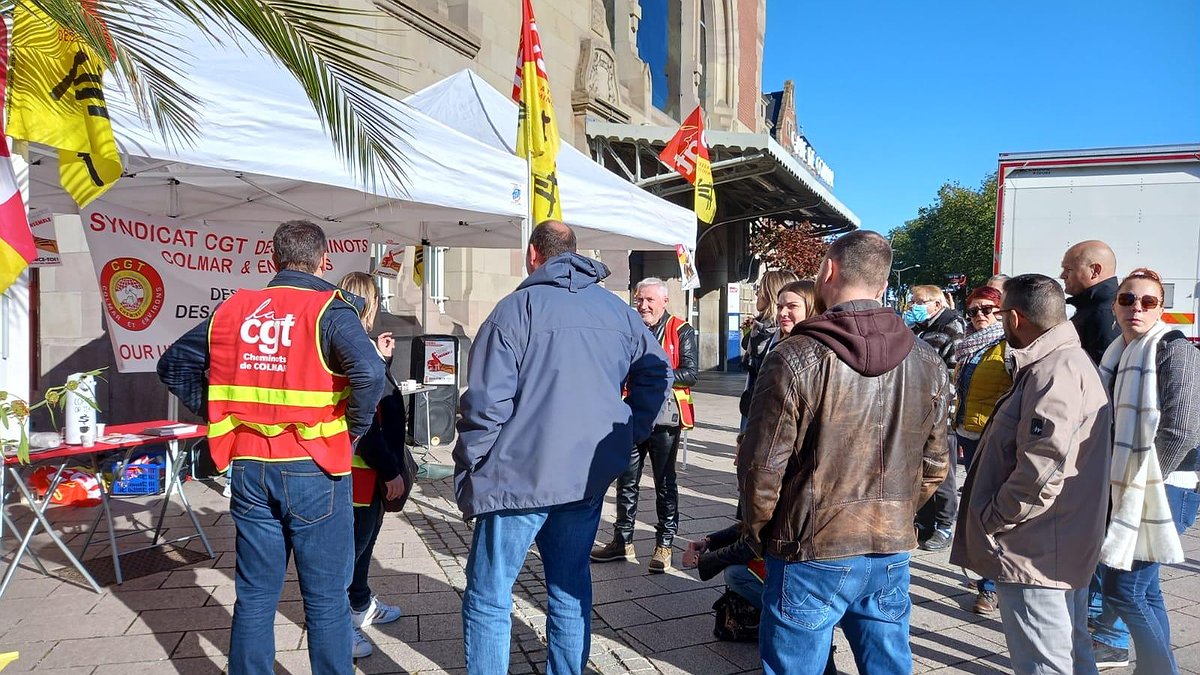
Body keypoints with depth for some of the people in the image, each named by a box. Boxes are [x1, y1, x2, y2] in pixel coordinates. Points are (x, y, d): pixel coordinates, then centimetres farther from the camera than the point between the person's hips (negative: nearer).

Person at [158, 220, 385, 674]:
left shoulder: (233, 309, 6)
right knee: (325, 599, 7)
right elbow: (368, 371, -27)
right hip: (314, 471, -5)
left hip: (249, 470, 5)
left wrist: (218, 414, 12)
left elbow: (173, 365, 14)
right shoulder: (327, 309, -10)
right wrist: (354, 429, -11)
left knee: (255, 597, 17)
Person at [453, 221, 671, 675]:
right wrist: (628, 434, 14)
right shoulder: (618, 310, 8)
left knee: (488, 599, 8)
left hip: (520, 475, -5)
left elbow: (486, 403, -13)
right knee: (571, 590, 18)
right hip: (590, 475, 6)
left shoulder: (517, 308, -8)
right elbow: (657, 373, 14)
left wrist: (468, 472, -4)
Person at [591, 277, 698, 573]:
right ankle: (622, 541, 23)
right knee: (626, 481, 11)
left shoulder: (681, 331, -3)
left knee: (665, 482, 6)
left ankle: (664, 545, 17)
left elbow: (690, 373, -11)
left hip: (664, 416, -4)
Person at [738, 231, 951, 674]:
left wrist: (757, 531, 4)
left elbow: (762, 467, -13)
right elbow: (933, 468, 7)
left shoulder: (797, 358, -16)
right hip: (892, 554, 5)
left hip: (812, 554, -5)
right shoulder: (927, 363, 1)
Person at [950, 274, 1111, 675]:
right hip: (1061, 550, 11)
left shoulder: (1055, 371, -20)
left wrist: (990, 519, -15)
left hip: (1035, 556, -11)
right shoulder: (1069, 361, 14)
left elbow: (1040, 472, -27)